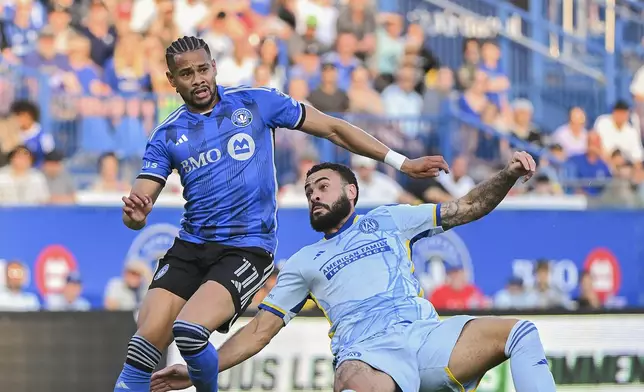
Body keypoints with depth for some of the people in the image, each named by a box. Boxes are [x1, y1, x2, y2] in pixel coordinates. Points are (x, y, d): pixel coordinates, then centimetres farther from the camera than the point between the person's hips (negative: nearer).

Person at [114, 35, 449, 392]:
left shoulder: (255, 102, 1)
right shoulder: (166, 137, 6)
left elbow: (333, 129, 8)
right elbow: (137, 206, 1)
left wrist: (401, 163, 7)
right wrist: (134, 214, -25)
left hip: (247, 248, -3)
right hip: (189, 249, 3)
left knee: (189, 330, -25)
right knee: (147, 339, -14)